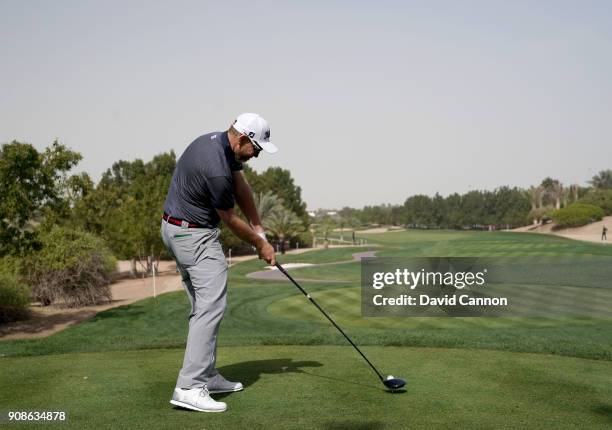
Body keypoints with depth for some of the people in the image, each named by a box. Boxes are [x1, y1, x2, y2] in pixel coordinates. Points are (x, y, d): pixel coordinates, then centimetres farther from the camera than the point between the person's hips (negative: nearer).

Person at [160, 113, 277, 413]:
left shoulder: (219, 141, 2)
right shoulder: (217, 170, -27)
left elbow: (241, 186, 9)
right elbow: (230, 220, -13)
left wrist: (258, 228, 3)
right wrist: (260, 244, 1)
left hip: (178, 230, 11)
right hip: (195, 236, -11)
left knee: (203, 307, 14)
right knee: (211, 307, -14)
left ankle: (207, 376, 19)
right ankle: (189, 387, -18)